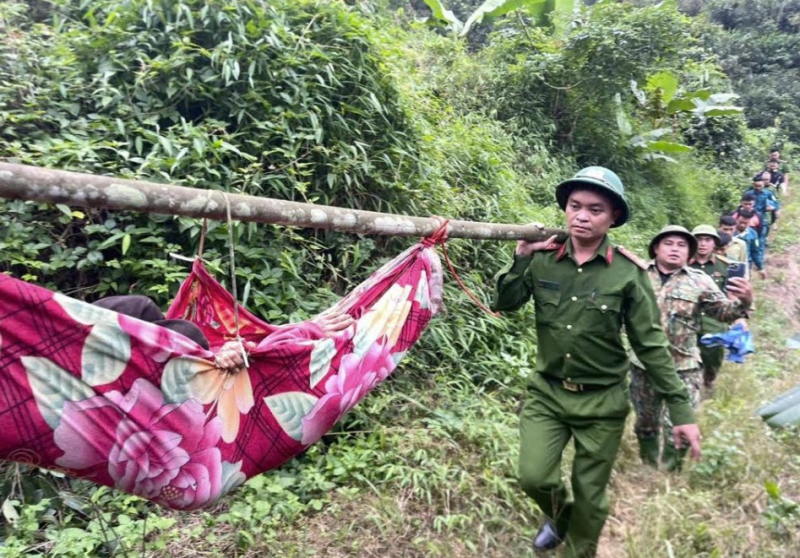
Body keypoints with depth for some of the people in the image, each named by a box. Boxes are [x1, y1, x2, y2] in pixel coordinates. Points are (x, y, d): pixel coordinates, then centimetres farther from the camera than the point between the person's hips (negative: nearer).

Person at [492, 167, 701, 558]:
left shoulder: (627, 273, -13)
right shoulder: (543, 260, -6)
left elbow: (652, 345, -8)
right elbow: (504, 304, -2)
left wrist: (681, 409, -9)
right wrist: (521, 257, -14)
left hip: (602, 402, -1)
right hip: (546, 392, 2)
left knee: (590, 496, 12)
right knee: (533, 477, 2)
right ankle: (559, 515, 38)